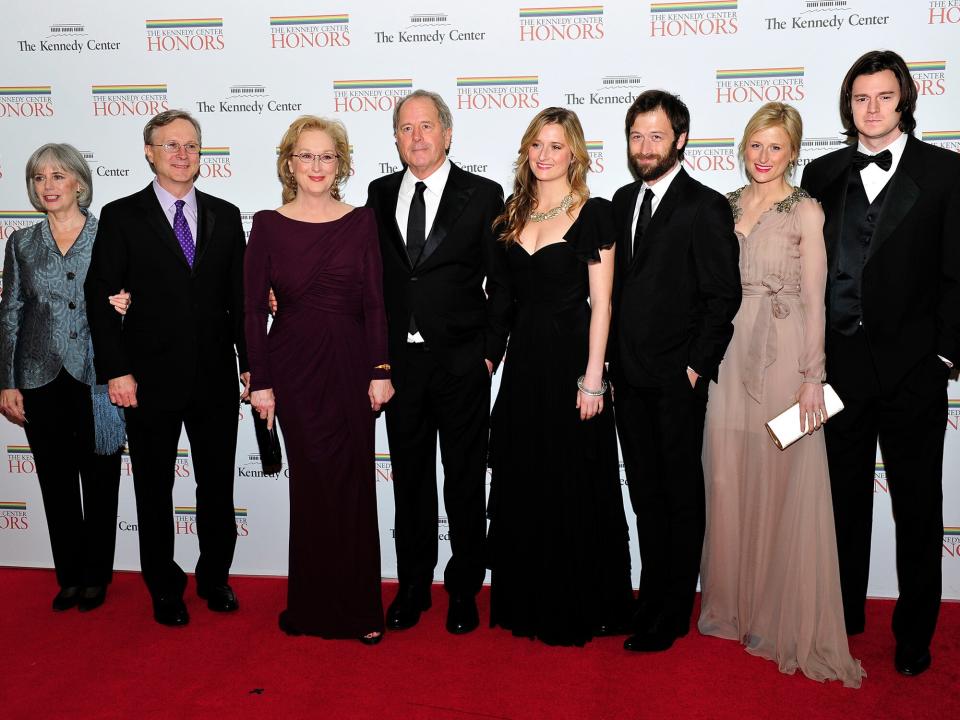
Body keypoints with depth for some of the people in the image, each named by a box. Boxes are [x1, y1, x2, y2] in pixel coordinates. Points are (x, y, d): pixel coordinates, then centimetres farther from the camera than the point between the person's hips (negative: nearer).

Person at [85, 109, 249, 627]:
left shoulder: (225, 215, 7)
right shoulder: (122, 216, -1)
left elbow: (241, 296, 8)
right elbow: (101, 297, -4)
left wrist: (250, 362, 4)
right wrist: (115, 370, -11)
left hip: (215, 376, 2)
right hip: (150, 379, -2)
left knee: (218, 485, 12)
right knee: (154, 490, 10)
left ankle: (215, 577, 31)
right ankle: (164, 589, 27)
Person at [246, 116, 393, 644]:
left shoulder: (361, 222, 3)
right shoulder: (268, 225, 1)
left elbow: (375, 302, 1)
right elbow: (253, 308, 0)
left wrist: (381, 371, -4)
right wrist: (260, 381, -3)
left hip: (351, 364, 1)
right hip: (294, 367, -1)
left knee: (355, 483, 5)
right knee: (313, 482, 6)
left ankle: (360, 607, 17)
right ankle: (315, 606, 21)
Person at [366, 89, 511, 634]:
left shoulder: (483, 195, -2)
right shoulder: (381, 195, 8)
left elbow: (502, 283, -2)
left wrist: (491, 352, -7)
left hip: (461, 363, -3)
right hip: (400, 362, 3)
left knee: (466, 482, 7)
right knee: (410, 478, 13)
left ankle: (464, 590, 22)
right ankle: (414, 586, 27)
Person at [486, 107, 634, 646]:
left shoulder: (594, 213, -5)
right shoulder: (515, 213, 10)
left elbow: (601, 301, -9)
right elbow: (506, 293, 13)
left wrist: (593, 377, -14)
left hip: (572, 355, -5)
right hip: (524, 358, 6)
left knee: (575, 486, 3)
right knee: (523, 485, 11)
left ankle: (581, 608, 20)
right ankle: (528, 602, 27)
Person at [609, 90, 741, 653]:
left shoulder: (705, 207, -8)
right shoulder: (624, 201, 12)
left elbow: (724, 295, -10)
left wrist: (698, 366, -13)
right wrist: (613, 358, 7)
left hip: (677, 378, -6)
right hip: (629, 374, 6)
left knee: (680, 494, 5)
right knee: (645, 492, 13)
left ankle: (671, 614, 16)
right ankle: (652, 596, 26)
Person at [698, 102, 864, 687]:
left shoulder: (805, 211, -3)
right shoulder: (729, 206, 12)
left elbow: (814, 300, -7)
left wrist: (812, 377, -12)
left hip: (783, 353, -5)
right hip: (732, 350, 5)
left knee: (784, 484, 0)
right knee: (728, 479, 8)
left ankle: (786, 618, 16)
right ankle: (734, 602, 24)